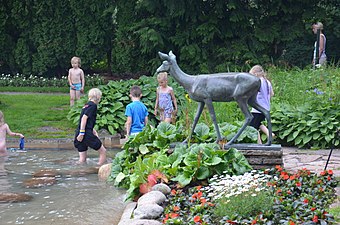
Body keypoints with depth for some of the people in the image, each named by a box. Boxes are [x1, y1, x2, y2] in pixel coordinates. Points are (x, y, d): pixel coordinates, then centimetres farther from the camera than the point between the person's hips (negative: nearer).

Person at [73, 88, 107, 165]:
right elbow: (84, 118, -17)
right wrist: (82, 132, -20)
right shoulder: (93, 105, -7)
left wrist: (94, 132, 31)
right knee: (103, 151, 5)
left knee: (82, 159, 11)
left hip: (80, 133, 9)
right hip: (87, 133, -9)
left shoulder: (87, 105, 20)